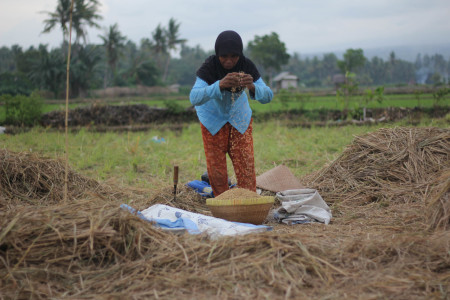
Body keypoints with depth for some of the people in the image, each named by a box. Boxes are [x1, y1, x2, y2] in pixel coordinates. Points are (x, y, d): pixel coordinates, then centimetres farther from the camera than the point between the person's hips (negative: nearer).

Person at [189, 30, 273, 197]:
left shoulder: (247, 66, -22)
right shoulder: (209, 67, -28)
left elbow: (267, 97, -24)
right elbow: (194, 98, -42)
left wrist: (252, 87, -47)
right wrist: (220, 85, -58)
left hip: (239, 117, 2)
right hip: (213, 119, -2)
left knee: (246, 165, -3)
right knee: (216, 168, 1)